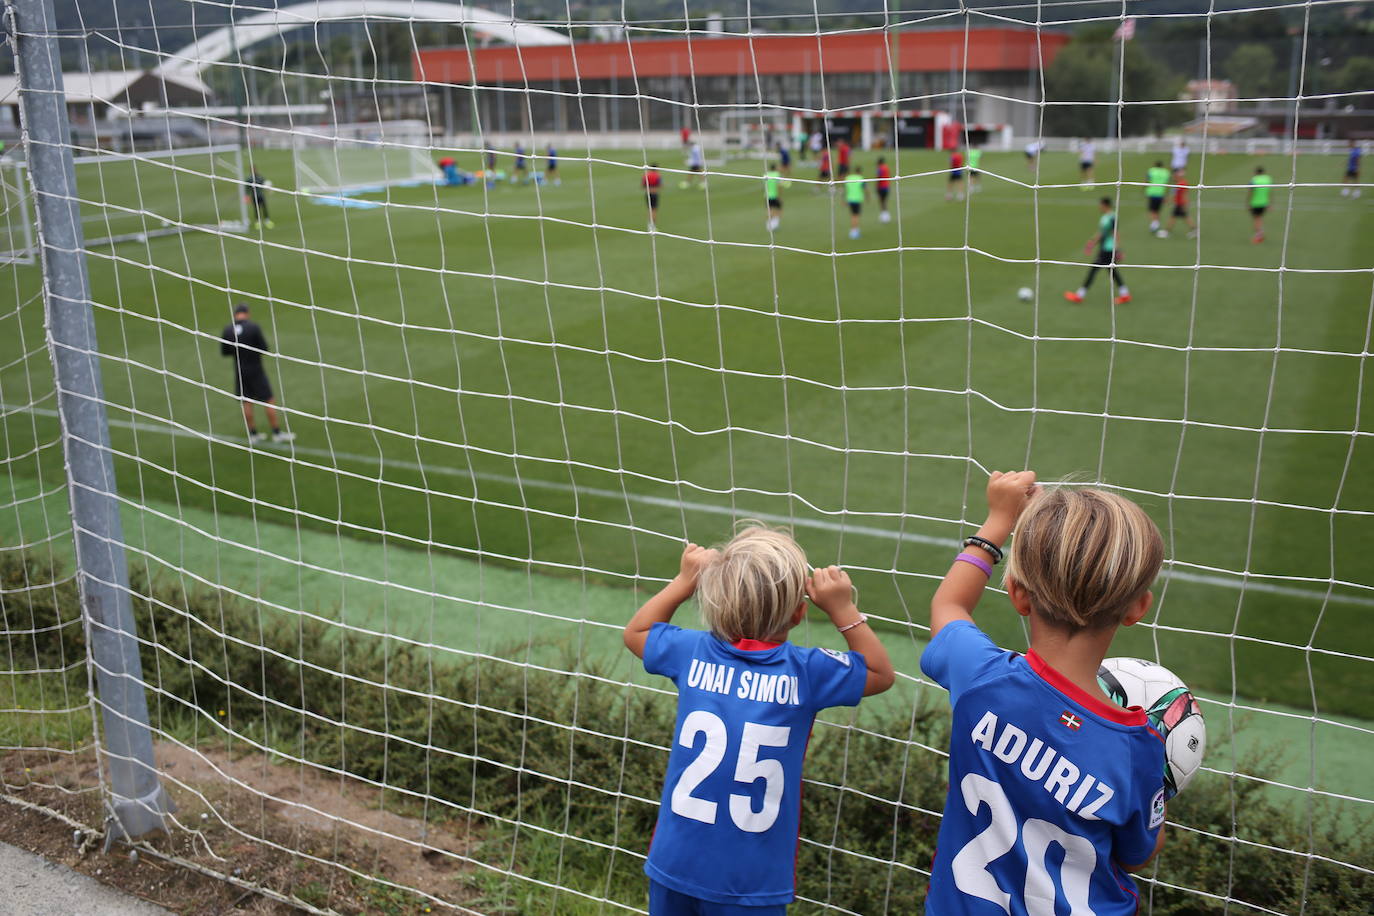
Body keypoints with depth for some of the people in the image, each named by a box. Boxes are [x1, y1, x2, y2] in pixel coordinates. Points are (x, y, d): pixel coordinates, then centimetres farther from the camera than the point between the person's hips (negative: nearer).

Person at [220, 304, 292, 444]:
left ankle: (253, 434, 19)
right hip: (256, 369, -4)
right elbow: (265, 349, -13)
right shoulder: (253, 326, -14)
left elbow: (224, 352, 4)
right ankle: (277, 433, 10)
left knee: (246, 402, 13)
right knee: (269, 400, 5)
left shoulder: (227, 330, -3)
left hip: (239, 371, 4)